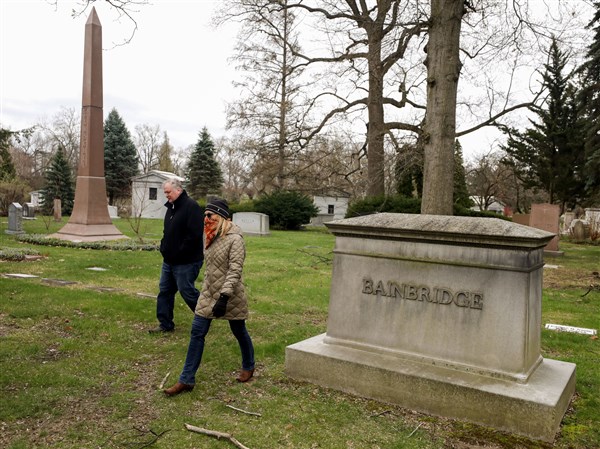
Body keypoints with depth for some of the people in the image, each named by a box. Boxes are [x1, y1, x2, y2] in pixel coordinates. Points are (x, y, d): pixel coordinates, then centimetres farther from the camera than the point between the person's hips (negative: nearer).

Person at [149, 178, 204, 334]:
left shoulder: (191, 207, -16)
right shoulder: (171, 207, 14)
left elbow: (194, 235, -24)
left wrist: (179, 253, -19)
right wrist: (164, 248, 8)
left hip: (186, 262, -9)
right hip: (169, 260, 10)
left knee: (187, 291, -2)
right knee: (165, 291, 12)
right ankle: (165, 324, 22)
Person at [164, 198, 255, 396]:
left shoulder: (235, 239, -19)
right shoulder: (210, 236, 6)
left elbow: (235, 271, -24)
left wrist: (224, 297, -30)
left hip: (230, 296, -7)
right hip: (208, 293, 7)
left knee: (239, 332, 12)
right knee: (197, 332, 2)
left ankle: (248, 367, 37)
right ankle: (187, 380, 9)